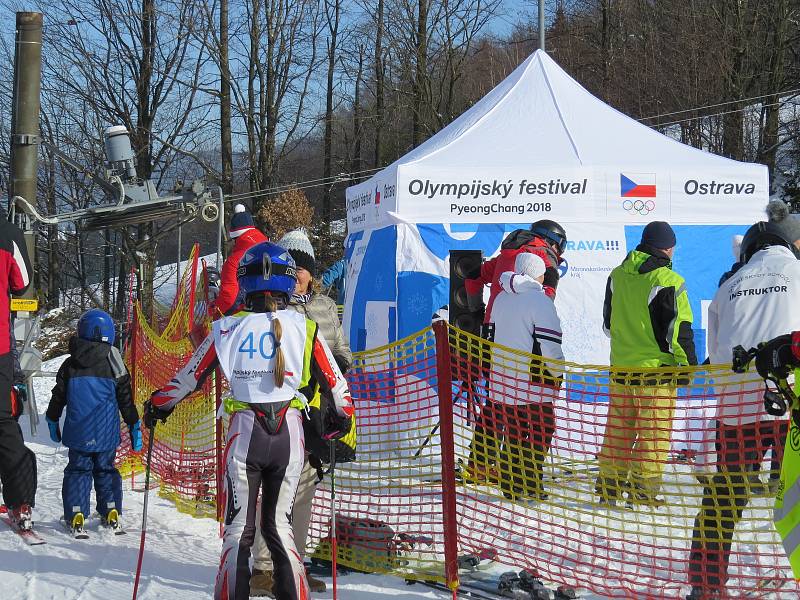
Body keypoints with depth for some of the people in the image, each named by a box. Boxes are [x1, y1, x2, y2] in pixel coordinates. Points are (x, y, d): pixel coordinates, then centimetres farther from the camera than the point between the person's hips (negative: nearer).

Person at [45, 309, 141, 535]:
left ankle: (76, 515, -1)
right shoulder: (113, 365, -2)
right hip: (107, 432, 0)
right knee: (106, 470, 14)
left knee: (78, 469, 8)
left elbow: (58, 397, 7)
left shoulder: (70, 365, 0)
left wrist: (52, 421, 21)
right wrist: (135, 426, 10)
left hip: (78, 432, 0)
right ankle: (111, 512, 9)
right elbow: (126, 400, 2)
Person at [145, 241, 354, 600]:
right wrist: (342, 419, 27)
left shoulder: (228, 329, -1)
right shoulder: (304, 328, 1)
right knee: (279, 525, 13)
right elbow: (336, 384, 7)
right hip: (291, 435, 1)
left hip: (245, 434, -1)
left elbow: (189, 377, 7)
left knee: (238, 528, 7)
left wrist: (157, 405, 24)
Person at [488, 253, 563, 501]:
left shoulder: (501, 298, 11)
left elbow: (493, 335, 20)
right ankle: (530, 484, -2)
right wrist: (558, 372, -2)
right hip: (533, 382, -7)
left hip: (504, 377, 7)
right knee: (542, 429, 3)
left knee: (513, 430, 14)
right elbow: (549, 343, -16)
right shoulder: (540, 300, -12)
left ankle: (509, 484, 13)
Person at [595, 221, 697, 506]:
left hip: (620, 367, 6)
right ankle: (644, 492, 1)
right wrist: (687, 365, -2)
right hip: (656, 368, -6)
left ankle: (608, 488, 19)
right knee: (653, 432, 1)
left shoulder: (618, 275, 7)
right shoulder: (668, 281, -13)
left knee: (618, 429, 15)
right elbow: (679, 330, -12)